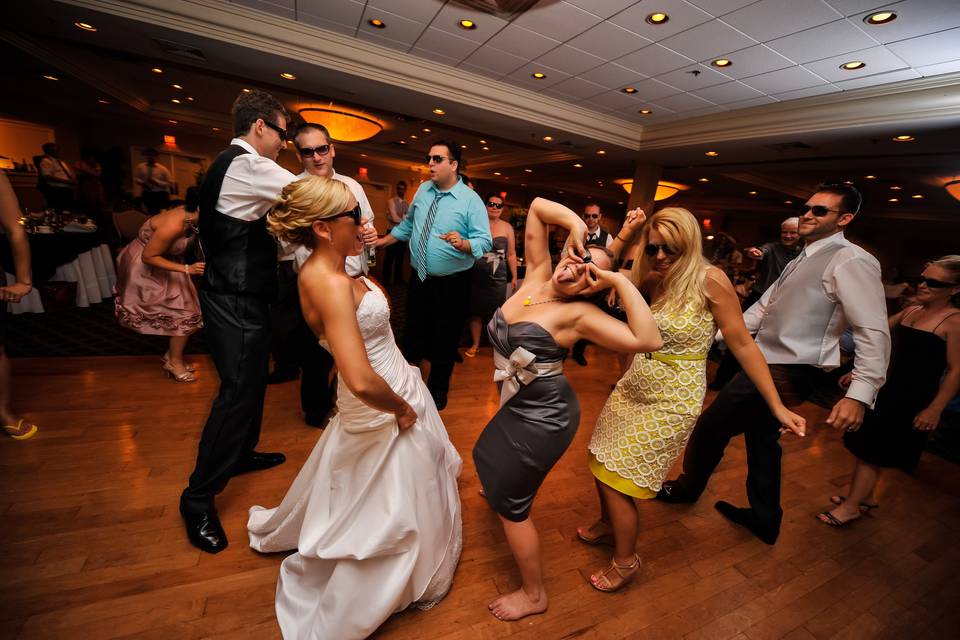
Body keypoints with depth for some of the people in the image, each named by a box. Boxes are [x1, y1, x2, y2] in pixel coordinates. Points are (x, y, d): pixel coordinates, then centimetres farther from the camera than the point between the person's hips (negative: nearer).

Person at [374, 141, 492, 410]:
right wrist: (381, 241, 18)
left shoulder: (471, 199, -11)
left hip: (452, 284, -4)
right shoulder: (423, 190, 6)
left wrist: (462, 243, -36)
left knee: (445, 337, 9)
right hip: (419, 279, 5)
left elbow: (484, 241, -18)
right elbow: (407, 224, 18)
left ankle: (438, 389, 33)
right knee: (413, 332, 15)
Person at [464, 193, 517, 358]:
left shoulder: (507, 228, 2)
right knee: (475, 311, 9)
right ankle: (475, 344, 25)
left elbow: (511, 254, 6)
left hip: (498, 278, 0)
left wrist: (514, 277, 4)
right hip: (476, 276, 1)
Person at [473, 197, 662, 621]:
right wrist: (575, 223, -16)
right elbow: (537, 207, -3)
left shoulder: (578, 313, -22)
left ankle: (534, 595, 36)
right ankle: (500, 490, 70)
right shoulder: (536, 275, -6)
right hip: (520, 406, 7)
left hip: (544, 417, -7)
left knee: (509, 502, 10)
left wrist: (620, 280, -32)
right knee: (497, 462, 34)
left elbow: (648, 340, -36)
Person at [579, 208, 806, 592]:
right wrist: (621, 238, -11)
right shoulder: (651, 279, 1)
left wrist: (777, 407, -10)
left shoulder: (710, 281, -16)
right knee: (601, 464, 16)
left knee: (616, 479, 2)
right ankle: (608, 524, 47)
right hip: (633, 388, 6)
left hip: (670, 402, -6)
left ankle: (626, 561, 30)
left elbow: (743, 345, -11)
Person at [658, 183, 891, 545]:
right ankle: (764, 519, 39)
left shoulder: (851, 261, -14)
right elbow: (762, 309, 14)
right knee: (762, 439, 20)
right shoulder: (800, 261, 15)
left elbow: (874, 332, -21)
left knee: (710, 427, 2)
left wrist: (860, 395, -29)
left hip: (787, 373, -9)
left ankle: (686, 488, 28)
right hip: (769, 365, 9)